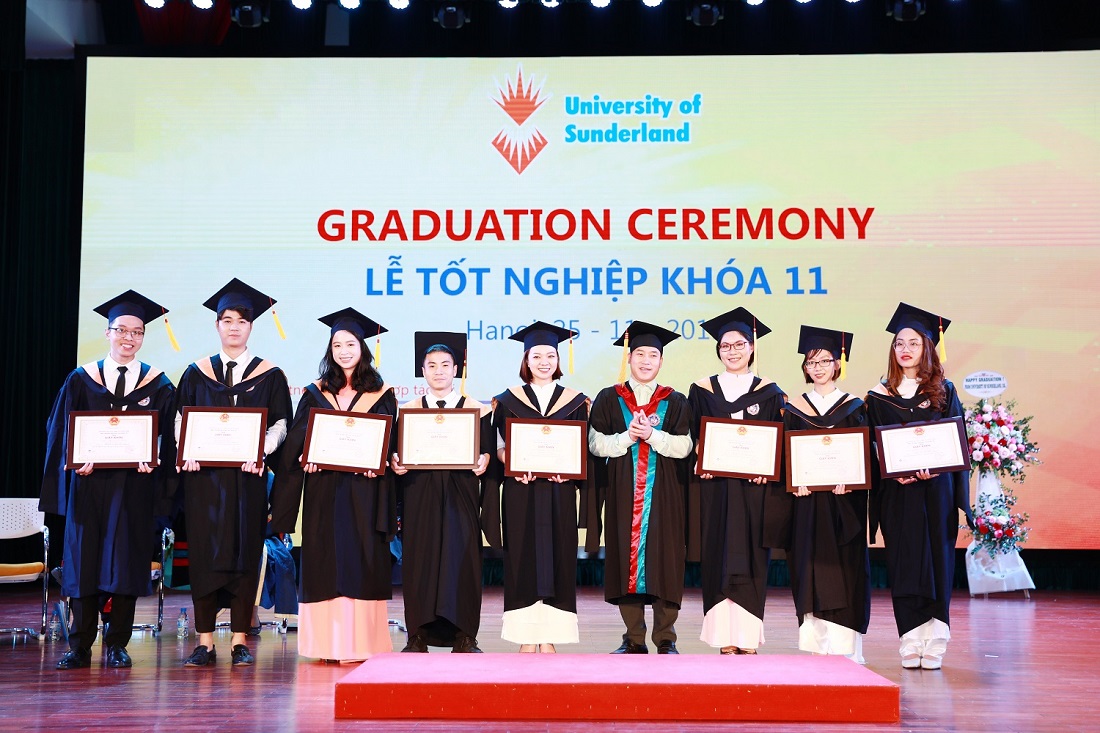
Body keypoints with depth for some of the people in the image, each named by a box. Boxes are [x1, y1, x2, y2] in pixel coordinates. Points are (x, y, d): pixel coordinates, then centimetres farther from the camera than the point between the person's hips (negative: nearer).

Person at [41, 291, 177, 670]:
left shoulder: (158, 386, 5)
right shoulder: (81, 380, 7)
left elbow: (165, 436, 1)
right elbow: (61, 430, 4)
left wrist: (152, 460, -18)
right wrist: (77, 458, -14)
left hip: (135, 486, 0)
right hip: (88, 483, 1)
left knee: (126, 563, 1)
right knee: (83, 562, 2)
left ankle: (117, 645, 11)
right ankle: (80, 647, 9)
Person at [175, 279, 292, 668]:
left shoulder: (269, 374, 6)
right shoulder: (197, 373, 10)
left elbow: (280, 423, 0)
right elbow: (181, 419, 7)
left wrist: (261, 451, -17)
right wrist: (188, 450, -12)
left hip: (248, 474, -1)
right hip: (203, 473, 1)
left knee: (245, 552, 0)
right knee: (204, 553, -1)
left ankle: (240, 640, 6)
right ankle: (205, 642, 4)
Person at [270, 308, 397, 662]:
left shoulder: (380, 394, 6)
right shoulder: (315, 393, 11)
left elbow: (390, 442, 2)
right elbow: (297, 440, 6)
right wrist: (305, 456, -13)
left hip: (364, 490, -1)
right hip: (324, 490, 2)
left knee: (363, 560, -2)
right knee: (325, 560, 0)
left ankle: (361, 642, 2)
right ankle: (330, 643, 5)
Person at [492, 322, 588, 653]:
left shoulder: (574, 401, 8)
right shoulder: (509, 400, 7)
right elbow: (499, 445, 2)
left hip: (559, 491, 1)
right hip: (521, 490, -1)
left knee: (557, 557, 0)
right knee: (523, 558, -2)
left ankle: (549, 638, 5)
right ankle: (526, 639, 4)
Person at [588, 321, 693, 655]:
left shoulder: (675, 401, 8)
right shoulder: (609, 399, 8)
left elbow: (684, 446, -3)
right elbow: (596, 443, -1)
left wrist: (652, 435, -17)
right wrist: (628, 437, -15)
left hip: (664, 493, 0)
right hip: (623, 494, 0)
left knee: (665, 561, -2)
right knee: (625, 559, 0)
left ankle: (666, 639, 6)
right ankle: (634, 639, 9)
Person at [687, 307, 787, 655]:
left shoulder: (770, 392, 8)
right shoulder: (701, 391, 10)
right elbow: (690, 438, 8)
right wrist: (698, 463, -9)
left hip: (755, 487, 0)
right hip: (714, 487, 1)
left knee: (751, 560, -1)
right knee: (718, 558, -2)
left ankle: (747, 638, 3)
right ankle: (724, 639, 2)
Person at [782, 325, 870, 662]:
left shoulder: (853, 406, 6)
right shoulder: (795, 408, 9)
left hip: (844, 500, -1)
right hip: (806, 498, 1)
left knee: (844, 568, -3)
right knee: (810, 567, 1)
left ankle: (844, 646, -1)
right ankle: (816, 643, 7)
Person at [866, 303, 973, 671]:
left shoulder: (944, 392, 7)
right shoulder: (879, 396, 7)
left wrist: (933, 469, -15)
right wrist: (895, 472, -13)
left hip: (936, 489, 0)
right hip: (896, 491, 0)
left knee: (936, 561, -1)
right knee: (903, 562, -2)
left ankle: (934, 642, 3)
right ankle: (911, 642, 2)